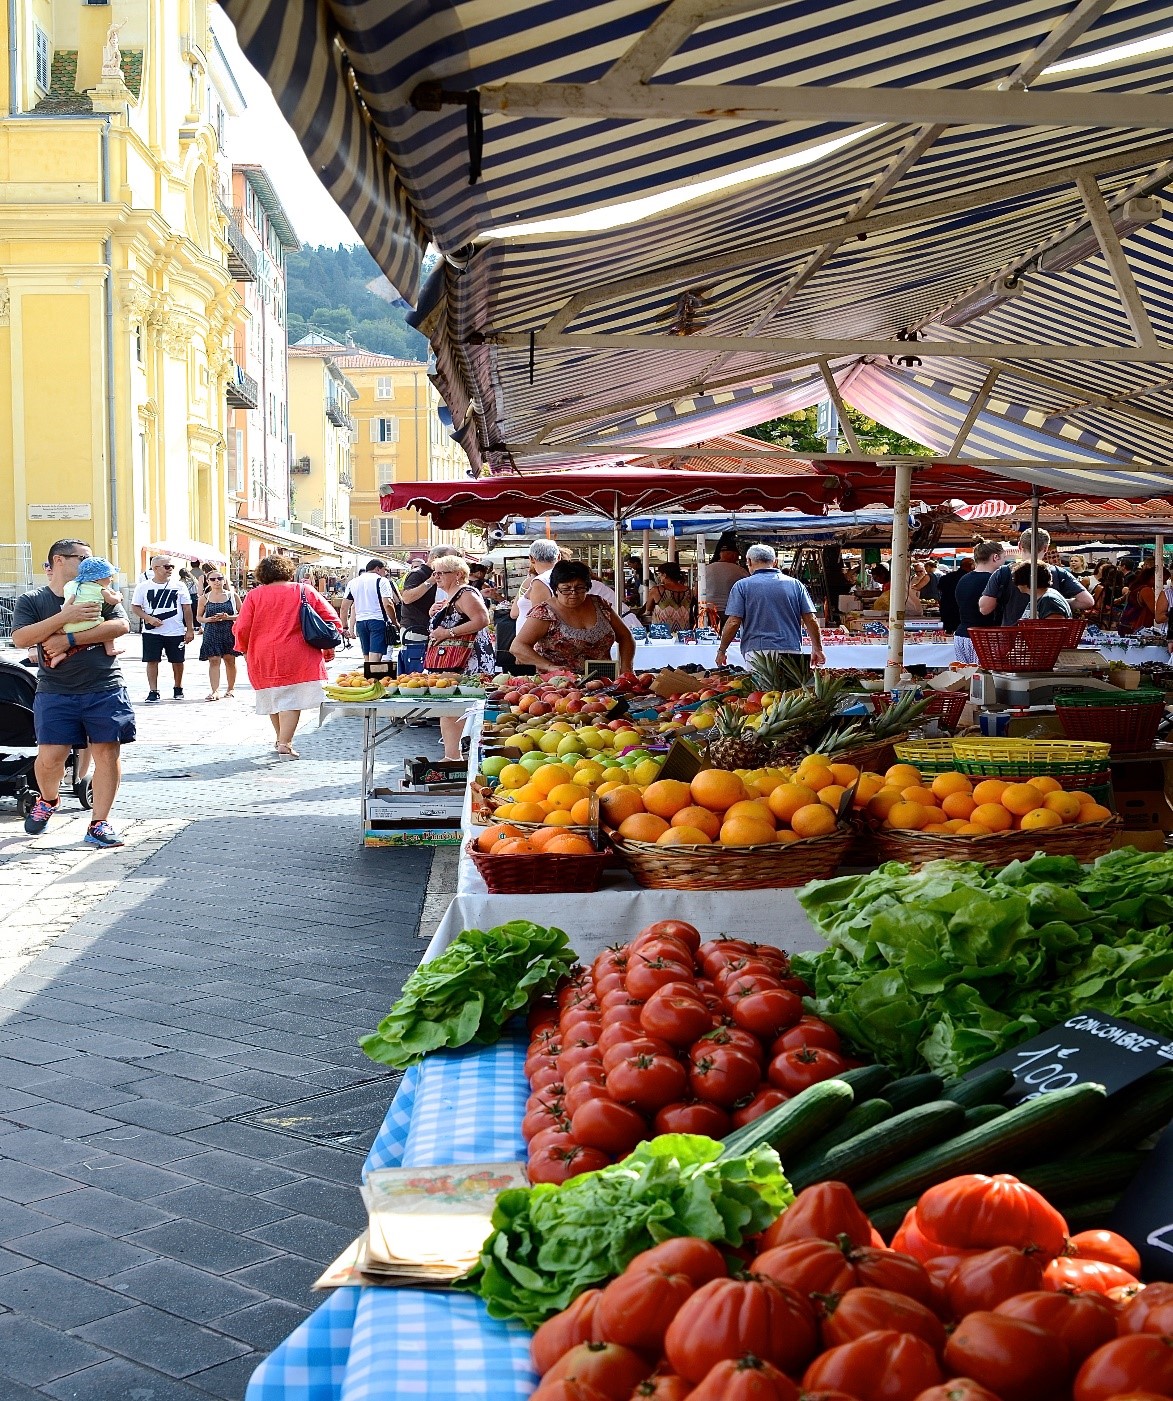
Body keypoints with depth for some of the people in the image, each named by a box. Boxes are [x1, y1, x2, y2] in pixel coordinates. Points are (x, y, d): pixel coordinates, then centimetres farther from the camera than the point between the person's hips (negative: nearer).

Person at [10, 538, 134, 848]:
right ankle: (48, 799, 25)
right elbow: (21, 638, -9)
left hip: (105, 689, 1)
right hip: (55, 693, -1)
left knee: (107, 752, -5)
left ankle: (99, 823, 4)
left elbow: (121, 625, -7)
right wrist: (66, 617, -18)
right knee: (50, 756, -8)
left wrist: (69, 639, -14)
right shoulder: (31, 601, 7)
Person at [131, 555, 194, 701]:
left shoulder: (178, 586, 4)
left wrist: (190, 629, 1)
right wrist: (148, 618, -14)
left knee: (177, 661, 8)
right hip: (152, 632, -1)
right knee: (152, 661, -4)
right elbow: (135, 607, 3)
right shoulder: (143, 587, 1)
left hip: (176, 632, 1)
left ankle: (178, 688, 26)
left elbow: (187, 608, 6)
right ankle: (153, 691, 3)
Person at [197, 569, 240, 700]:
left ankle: (231, 689, 21)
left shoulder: (232, 596, 2)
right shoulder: (205, 598, 5)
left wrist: (228, 617, -14)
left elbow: (241, 614, 3)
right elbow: (199, 616, 11)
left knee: (230, 660, 7)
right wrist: (208, 619, -10)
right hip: (211, 633, 0)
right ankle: (215, 691, -8)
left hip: (229, 632, 0)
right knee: (213, 660, -6)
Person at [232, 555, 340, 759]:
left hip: (263, 659, 2)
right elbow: (332, 621, 5)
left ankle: (281, 740, 29)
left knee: (274, 700, 17)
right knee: (292, 701, -2)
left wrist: (246, 651, 17)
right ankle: (285, 744, -12)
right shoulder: (305, 591, 4)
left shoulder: (254, 595, 2)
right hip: (297, 657, -2)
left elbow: (241, 630, -1)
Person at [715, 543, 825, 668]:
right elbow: (811, 620, 7)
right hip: (792, 652, 3)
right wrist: (817, 649, 19)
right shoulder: (795, 585, 10)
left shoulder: (742, 586, 2)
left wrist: (722, 651, 10)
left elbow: (733, 623, -3)